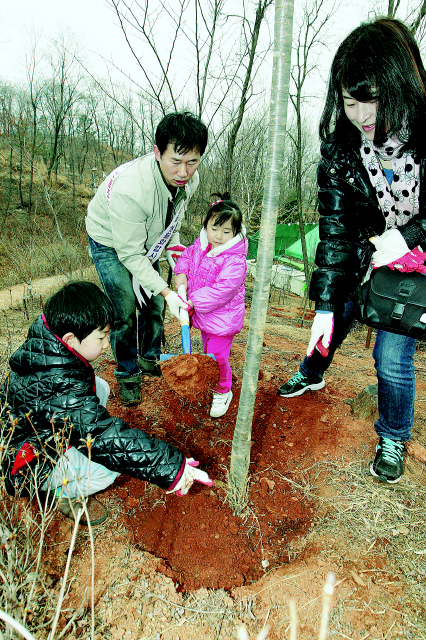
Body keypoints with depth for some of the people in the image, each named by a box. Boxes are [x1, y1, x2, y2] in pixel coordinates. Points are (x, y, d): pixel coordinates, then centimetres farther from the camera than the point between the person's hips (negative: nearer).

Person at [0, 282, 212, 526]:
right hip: (31, 467, -9)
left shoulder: (43, 342, -11)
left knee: (100, 387, 6)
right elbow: (109, 438, -38)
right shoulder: (61, 388, -38)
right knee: (114, 459, -26)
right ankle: (67, 494, 2)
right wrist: (172, 468, -34)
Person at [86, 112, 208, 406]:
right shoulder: (129, 189, -43)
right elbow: (130, 254, -33)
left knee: (154, 303, 10)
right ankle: (127, 374, 14)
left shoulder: (189, 178, -21)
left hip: (146, 239, 6)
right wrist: (166, 291, -33)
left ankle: (149, 359, 34)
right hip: (111, 243, -6)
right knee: (124, 310, -8)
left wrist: (173, 244, -2)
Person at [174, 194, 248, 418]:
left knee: (217, 356, -1)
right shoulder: (201, 245, -3)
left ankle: (223, 392, 24)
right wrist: (181, 273, -2)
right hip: (203, 314, 8)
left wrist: (195, 302, -26)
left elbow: (221, 291, -30)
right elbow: (187, 255, 17)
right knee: (208, 350, 24)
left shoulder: (235, 261, -28)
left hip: (223, 318, -8)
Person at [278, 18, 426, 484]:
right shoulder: (339, 150, -18)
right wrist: (323, 303, -18)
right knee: (330, 328, 18)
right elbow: (334, 229, -16)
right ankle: (311, 376, 52)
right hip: (357, 258, 2)